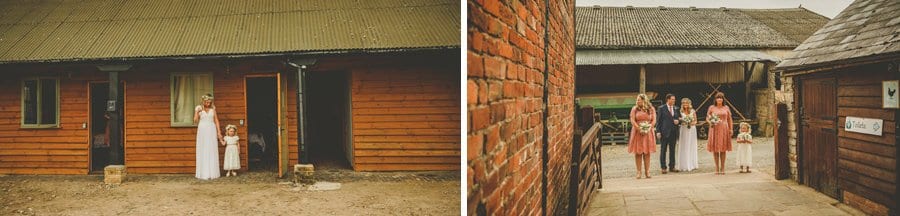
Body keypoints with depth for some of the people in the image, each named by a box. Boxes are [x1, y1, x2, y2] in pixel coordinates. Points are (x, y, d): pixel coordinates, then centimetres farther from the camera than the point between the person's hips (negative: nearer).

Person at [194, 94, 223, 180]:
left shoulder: (213, 108, 6)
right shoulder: (198, 108, 0)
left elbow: (216, 120, 9)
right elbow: (195, 121, -3)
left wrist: (219, 132, 4)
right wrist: (197, 112, -19)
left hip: (211, 130, 2)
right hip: (202, 130, -2)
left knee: (212, 151, 2)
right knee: (203, 151, -1)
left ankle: (212, 172, 7)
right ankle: (203, 172, 3)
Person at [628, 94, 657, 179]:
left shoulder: (651, 109, 6)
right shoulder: (635, 109, 3)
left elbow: (654, 120, 1)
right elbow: (632, 120, -4)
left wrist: (649, 129, -12)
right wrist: (639, 129, -14)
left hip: (648, 133, 1)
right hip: (637, 132, -1)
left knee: (647, 152, 2)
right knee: (638, 152, -1)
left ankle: (647, 171, 7)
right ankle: (639, 172, 3)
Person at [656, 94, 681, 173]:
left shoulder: (676, 109, 11)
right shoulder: (661, 108, -2)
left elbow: (680, 118, 19)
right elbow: (658, 121, -4)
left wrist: (678, 121, -5)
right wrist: (658, 131, -11)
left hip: (674, 132, 5)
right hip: (664, 132, -4)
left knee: (672, 150, 10)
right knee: (663, 150, 0)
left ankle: (672, 166, 18)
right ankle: (663, 167, 5)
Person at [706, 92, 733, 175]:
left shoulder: (726, 108, 8)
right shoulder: (711, 107, 3)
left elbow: (729, 119, 9)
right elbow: (707, 118, 6)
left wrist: (731, 129, 2)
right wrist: (710, 122, -16)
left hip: (724, 130, 1)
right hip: (714, 130, -1)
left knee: (723, 149, 3)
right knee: (715, 149, -1)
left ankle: (722, 168, 10)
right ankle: (717, 168, 7)